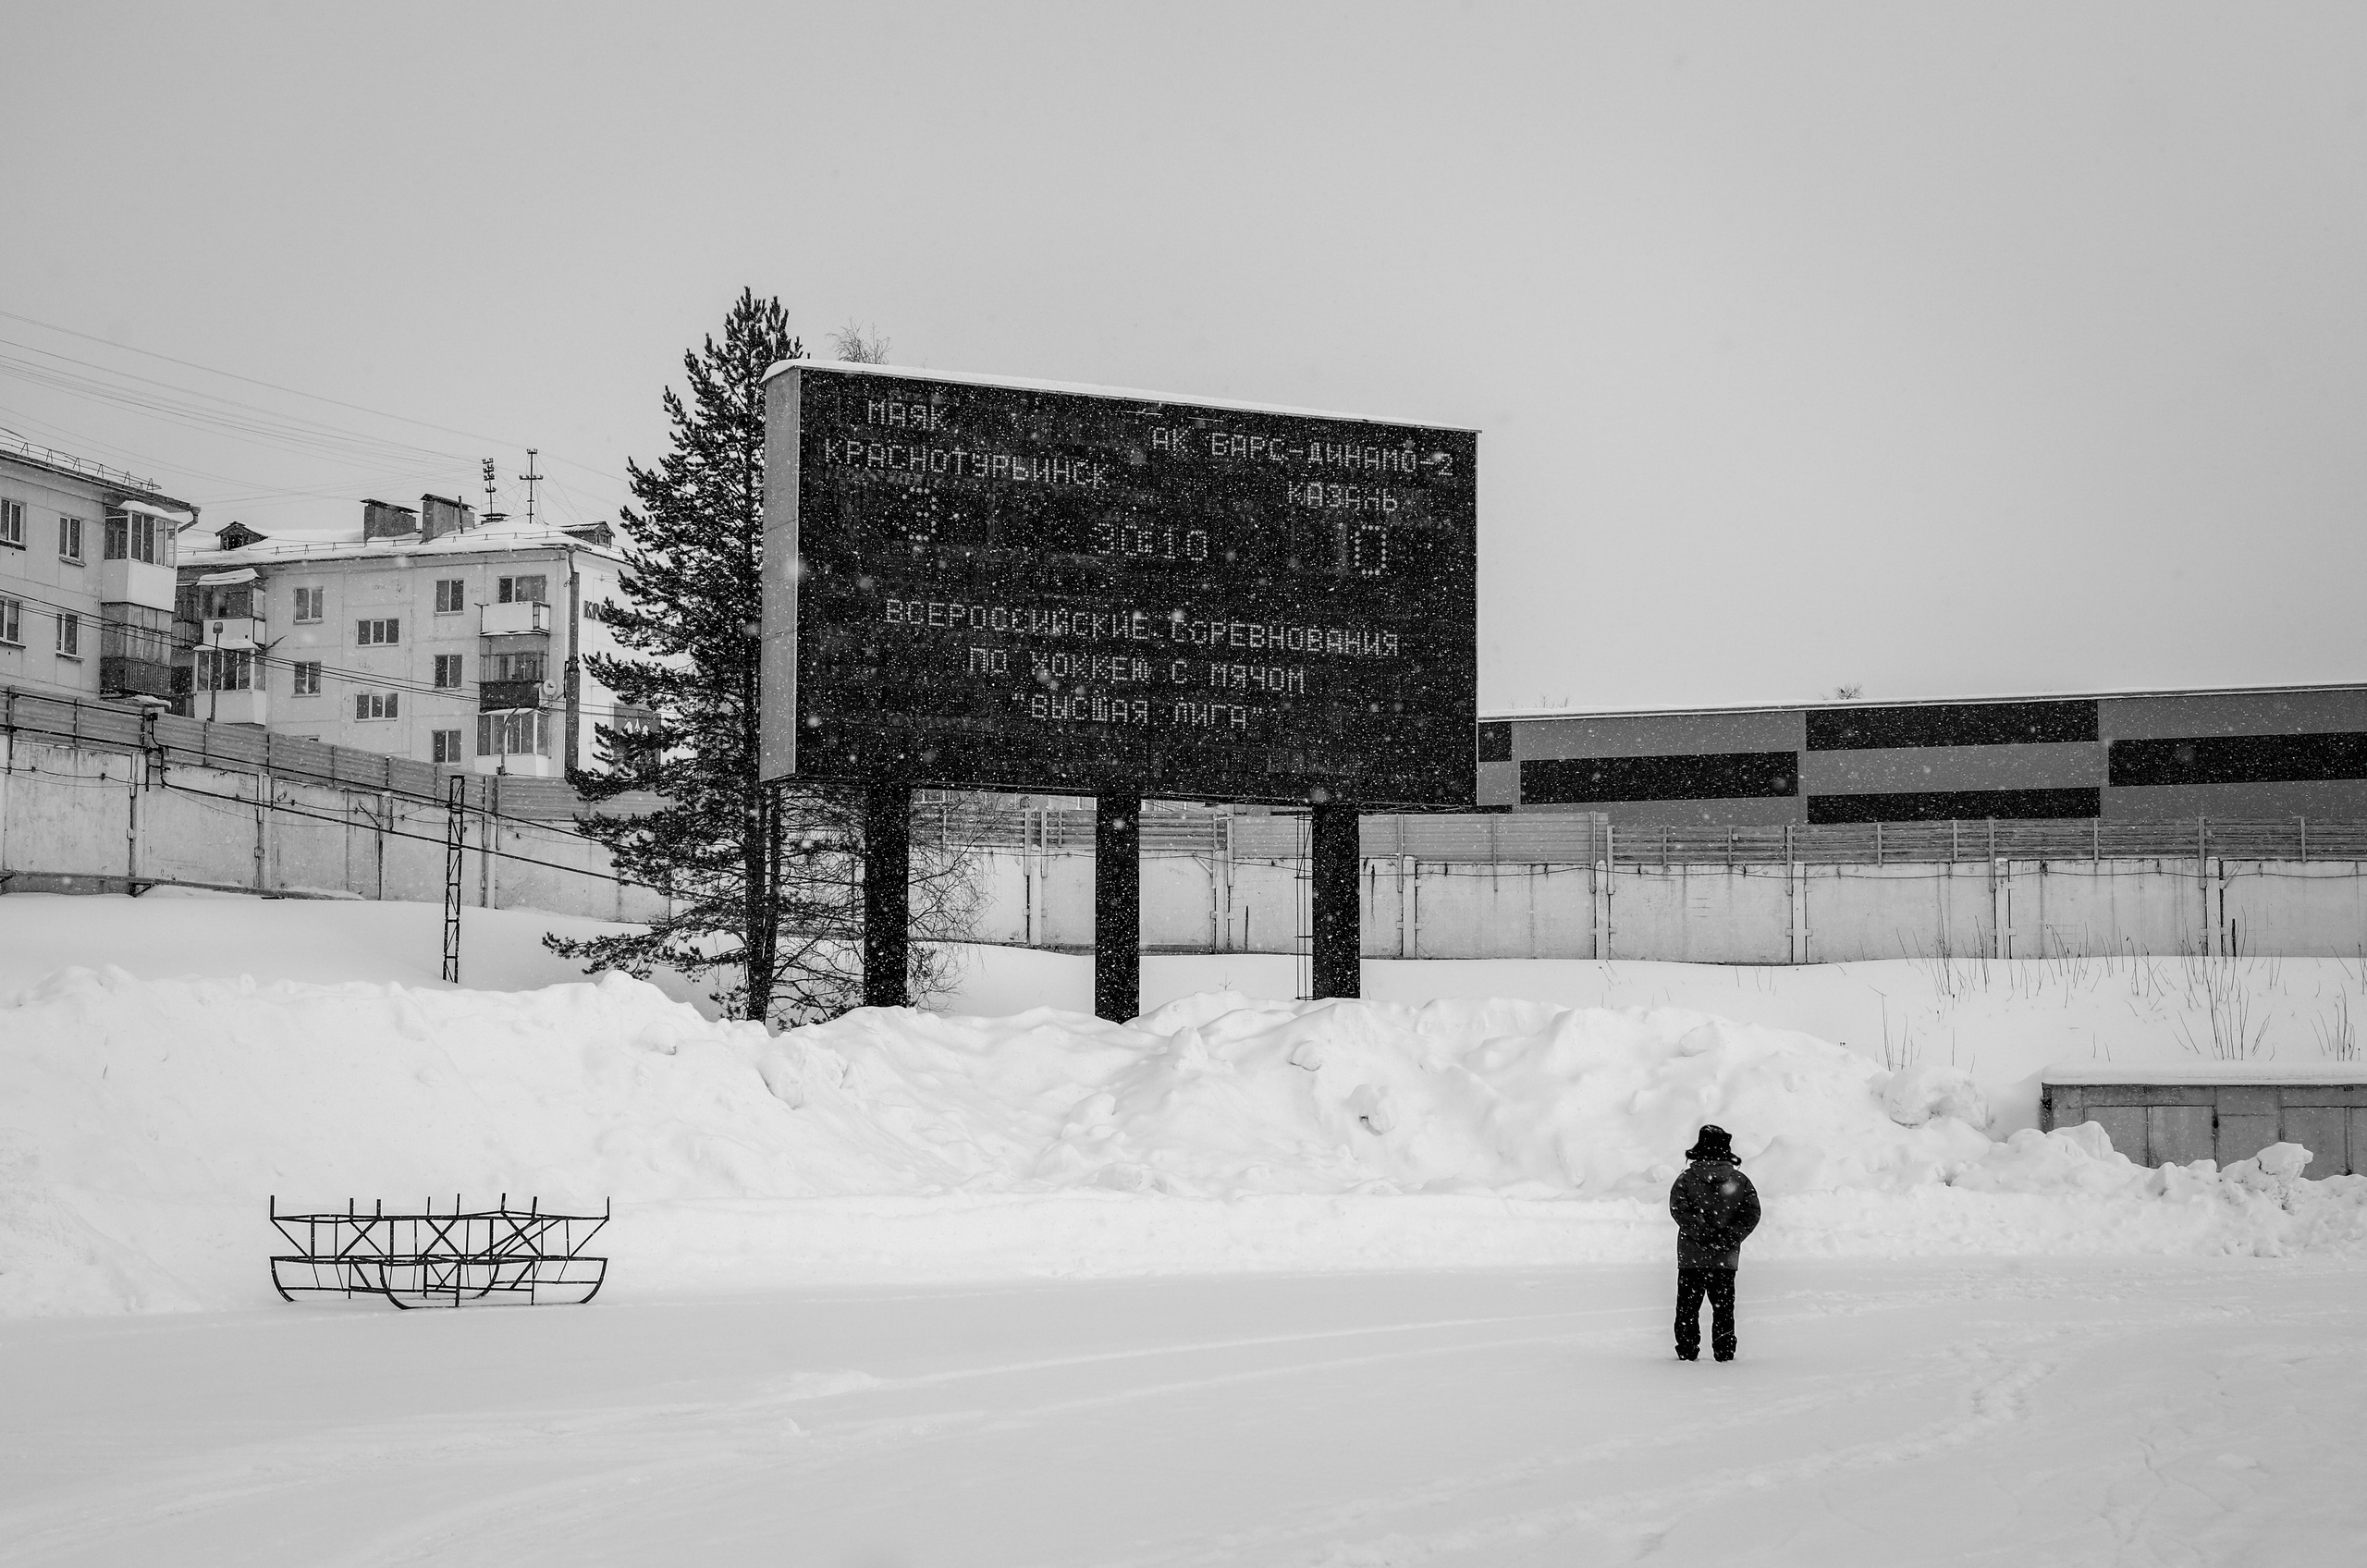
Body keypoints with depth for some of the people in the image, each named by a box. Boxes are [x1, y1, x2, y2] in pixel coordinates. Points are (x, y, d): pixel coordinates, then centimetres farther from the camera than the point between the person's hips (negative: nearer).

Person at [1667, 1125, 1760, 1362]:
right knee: (1723, 1307, 11)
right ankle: (1724, 1352, 8)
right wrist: (1728, 1236, -7)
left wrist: (1703, 1233, -14)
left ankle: (1687, 1351, 4)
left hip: (1691, 1256, -2)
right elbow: (1752, 1214, -4)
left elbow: (1678, 1209, -14)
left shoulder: (1687, 1179, -3)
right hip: (1727, 1258, 2)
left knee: (1688, 1307, 7)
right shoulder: (1740, 1181, 3)